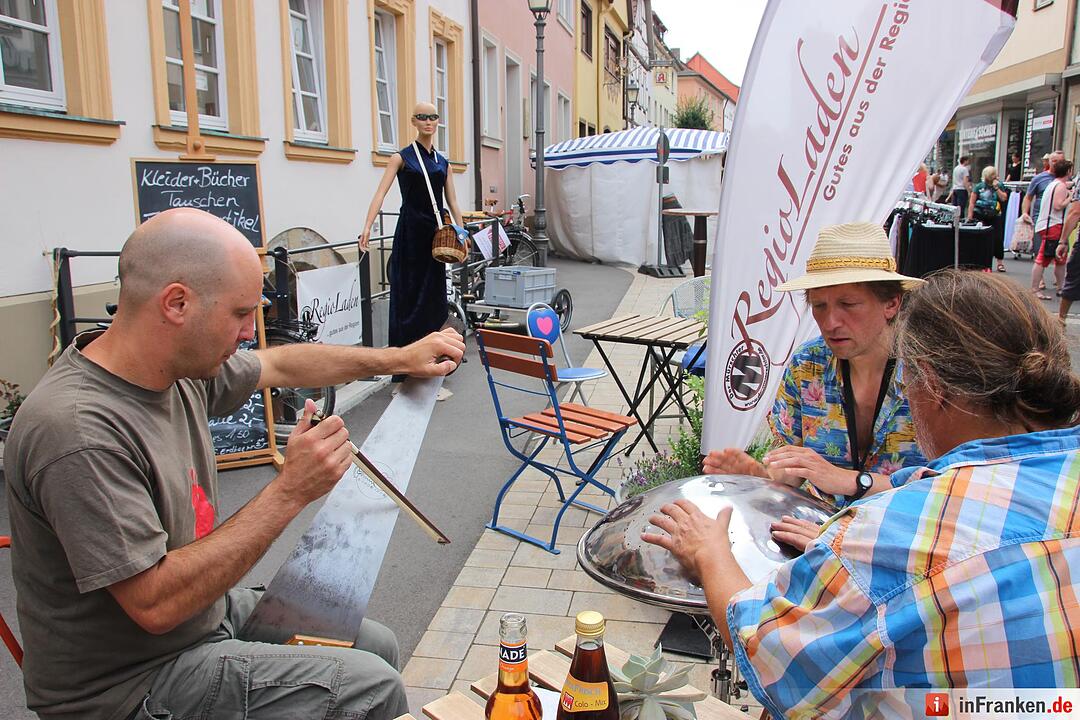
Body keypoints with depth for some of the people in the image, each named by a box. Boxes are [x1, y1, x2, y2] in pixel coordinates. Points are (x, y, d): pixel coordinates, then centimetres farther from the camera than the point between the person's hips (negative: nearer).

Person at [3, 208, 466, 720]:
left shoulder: (182, 364, -6)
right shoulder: (78, 432, -32)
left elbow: (281, 364, 12)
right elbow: (156, 604, -31)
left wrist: (401, 359, 17)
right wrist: (290, 491, -30)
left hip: (207, 610, 8)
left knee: (377, 645, 12)